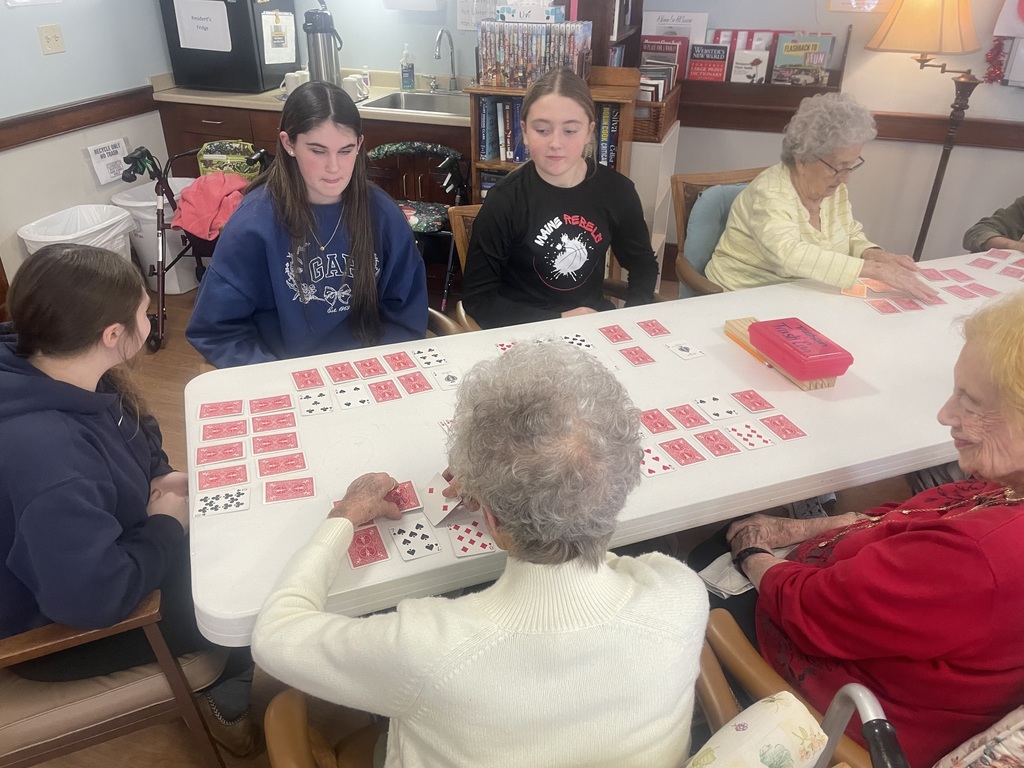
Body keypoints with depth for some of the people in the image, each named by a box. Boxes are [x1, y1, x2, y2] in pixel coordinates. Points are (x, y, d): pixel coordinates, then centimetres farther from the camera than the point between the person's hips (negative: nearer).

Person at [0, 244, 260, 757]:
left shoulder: (52, 371, -10)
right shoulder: (41, 450, -41)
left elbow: (131, 440, 10)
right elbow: (94, 596, -40)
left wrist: (158, 477, -8)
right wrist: (166, 527, -23)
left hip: (102, 549, 8)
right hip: (58, 624, -8)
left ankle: (228, 682, 33)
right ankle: (230, 700, 31)